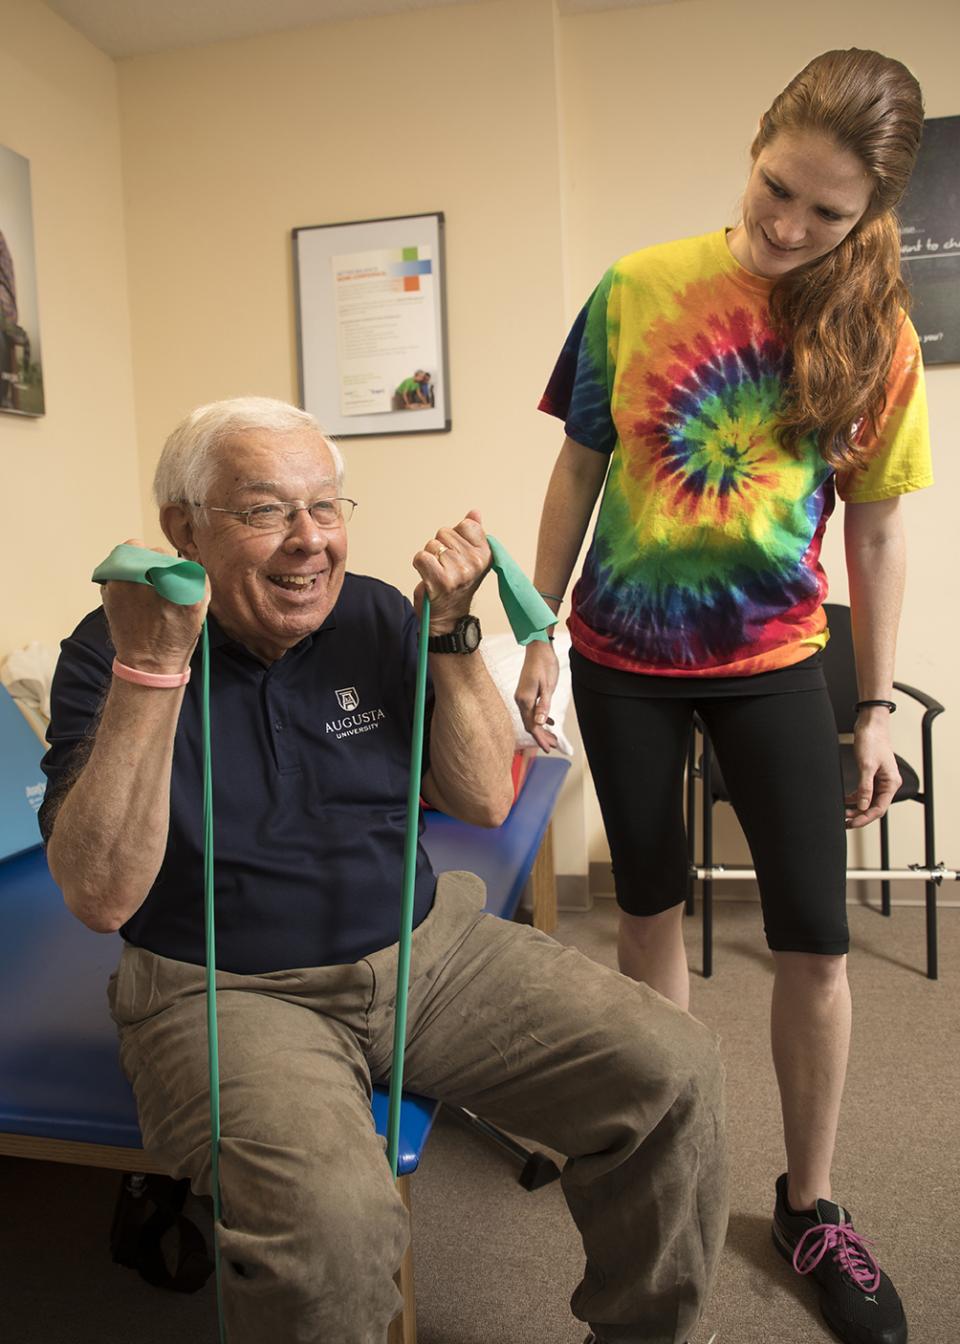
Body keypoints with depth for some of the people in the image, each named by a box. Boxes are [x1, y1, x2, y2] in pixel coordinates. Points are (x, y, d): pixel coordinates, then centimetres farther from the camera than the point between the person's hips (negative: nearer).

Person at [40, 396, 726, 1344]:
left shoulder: (377, 616, 3)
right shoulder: (110, 653, -7)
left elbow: (484, 802, 2)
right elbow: (102, 897, -18)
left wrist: (451, 629, -9)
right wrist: (150, 666, -27)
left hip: (428, 946, 4)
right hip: (229, 988, -3)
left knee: (672, 1071, -8)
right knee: (326, 1222, -34)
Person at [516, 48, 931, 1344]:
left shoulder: (877, 336, -4)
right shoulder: (637, 288, -7)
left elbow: (876, 531, 0)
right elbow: (578, 470, 0)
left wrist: (876, 711, 2)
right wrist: (540, 636, 0)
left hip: (773, 662, 0)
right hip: (624, 655, 0)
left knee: (816, 941, 2)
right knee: (651, 905, 13)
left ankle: (809, 1204, 26)